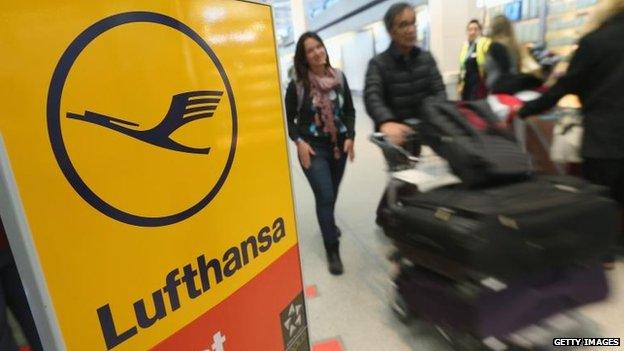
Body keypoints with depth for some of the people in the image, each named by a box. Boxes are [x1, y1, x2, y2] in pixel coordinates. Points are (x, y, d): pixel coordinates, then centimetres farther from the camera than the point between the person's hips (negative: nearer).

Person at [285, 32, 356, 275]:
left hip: (338, 144, 4)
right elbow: (288, 119, -1)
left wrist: (350, 137, -5)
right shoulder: (297, 85, -8)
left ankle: (328, 222, 49)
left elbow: (349, 111, 7)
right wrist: (299, 142, -15)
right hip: (313, 148, -4)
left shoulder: (339, 78, 1)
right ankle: (332, 250, 4)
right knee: (325, 196, -8)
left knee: (332, 193, 18)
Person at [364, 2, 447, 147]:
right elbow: (372, 97, -27)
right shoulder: (378, 63, -10)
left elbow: (439, 90, -7)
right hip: (396, 135, -4)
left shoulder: (427, 58, 4)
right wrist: (386, 122, -49)